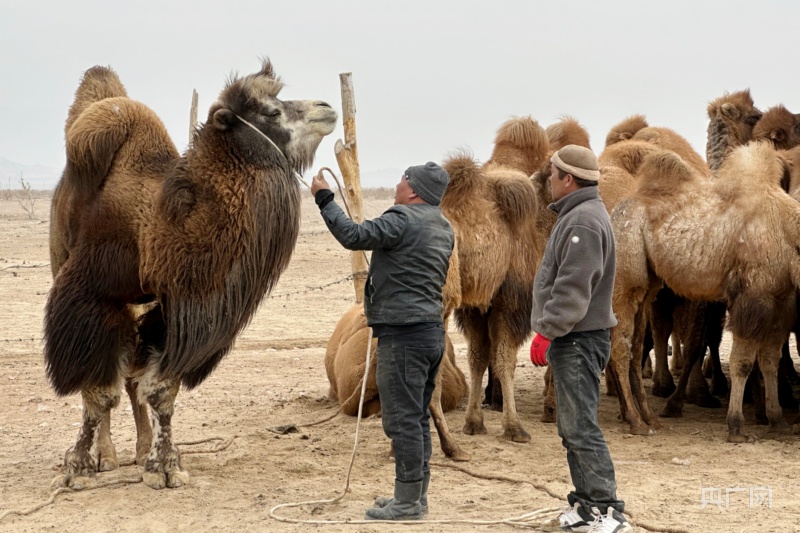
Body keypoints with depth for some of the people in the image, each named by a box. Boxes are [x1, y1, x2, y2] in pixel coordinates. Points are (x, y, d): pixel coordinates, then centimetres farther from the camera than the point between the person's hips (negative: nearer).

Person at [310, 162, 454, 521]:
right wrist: (376, 301, 28)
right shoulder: (443, 228, 15)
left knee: (402, 419, -6)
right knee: (418, 418, 15)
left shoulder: (403, 220, -14)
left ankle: (407, 502, -3)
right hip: (432, 331, 10)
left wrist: (324, 198, -8)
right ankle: (416, 495, 20)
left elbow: (354, 236, -18)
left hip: (403, 333, -10)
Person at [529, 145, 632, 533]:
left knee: (580, 427, -11)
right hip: (571, 340, 11)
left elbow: (573, 288, -23)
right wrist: (550, 332, 19)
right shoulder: (576, 215, 18)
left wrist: (546, 331, -22)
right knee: (572, 427, 13)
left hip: (577, 340, -11)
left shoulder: (584, 221, -16)